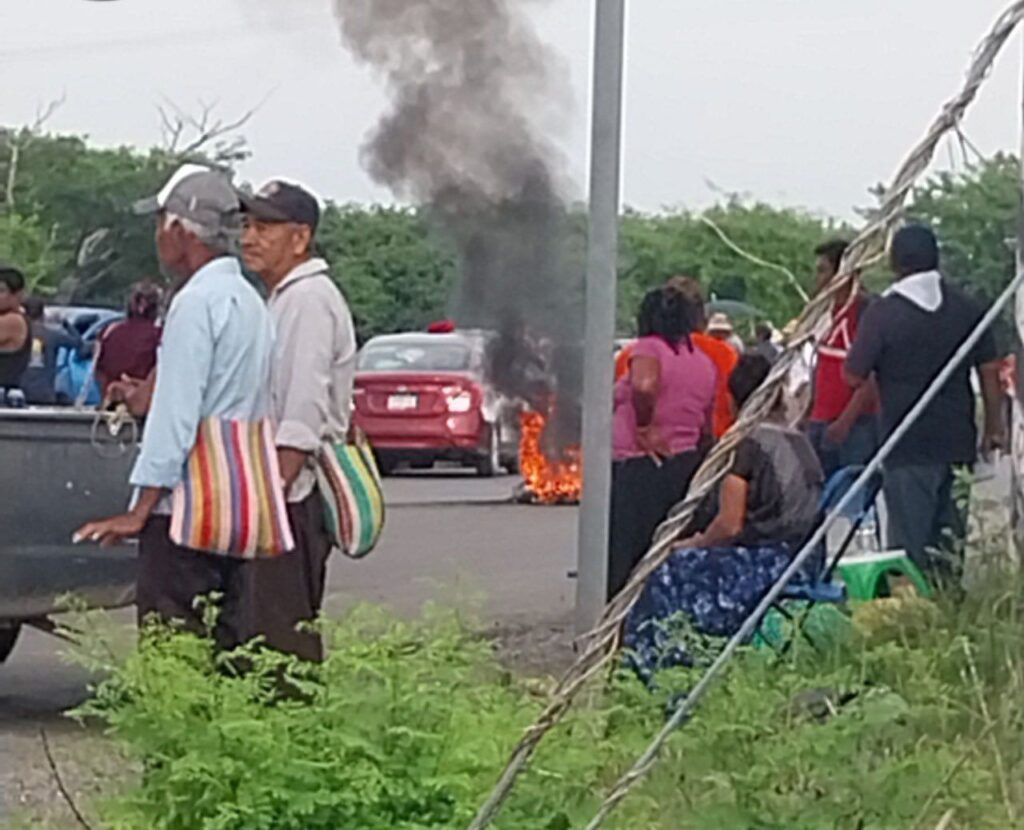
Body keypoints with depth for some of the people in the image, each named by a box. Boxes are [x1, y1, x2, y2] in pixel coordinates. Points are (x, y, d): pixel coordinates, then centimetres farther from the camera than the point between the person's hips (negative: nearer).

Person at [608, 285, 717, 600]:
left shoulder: (649, 348, -8)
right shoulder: (705, 362, 13)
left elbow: (643, 385, -29)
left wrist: (643, 429, -17)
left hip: (638, 467, -7)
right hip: (687, 465, 7)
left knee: (624, 555, -3)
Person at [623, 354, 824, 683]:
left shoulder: (748, 443, -11)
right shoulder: (802, 444, 11)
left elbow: (730, 525, -14)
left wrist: (697, 542, 7)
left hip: (761, 567, -8)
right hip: (804, 568, 8)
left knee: (670, 576, 8)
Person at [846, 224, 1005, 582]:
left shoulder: (882, 313, -13)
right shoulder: (967, 307, 2)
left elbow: (854, 376, -10)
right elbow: (990, 370, 6)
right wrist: (994, 425, 15)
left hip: (908, 444, -5)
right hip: (957, 439, 5)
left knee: (910, 538, 0)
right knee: (944, 522, 21)